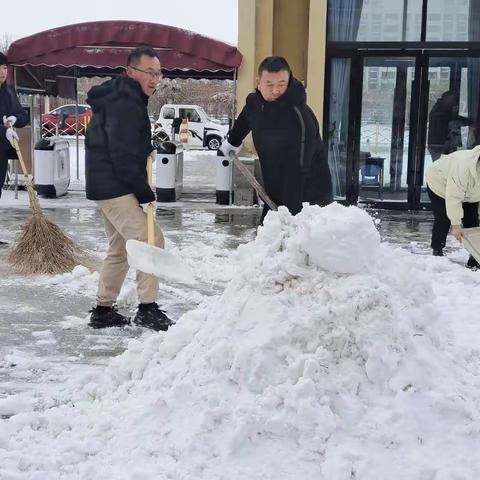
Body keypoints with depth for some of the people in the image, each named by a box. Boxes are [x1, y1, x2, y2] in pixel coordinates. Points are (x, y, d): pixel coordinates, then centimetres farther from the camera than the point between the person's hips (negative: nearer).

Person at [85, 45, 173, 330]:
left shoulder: (126, 99, 16)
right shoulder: (125, 106, -18)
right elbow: (122, 155, -22)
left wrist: (146, 147, 11)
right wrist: (144, 192, -16)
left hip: (108, 186, 11)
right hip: (116, 187, -11)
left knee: (120, 248, 17)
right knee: (150, 240, -13)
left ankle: (104, 311, 23)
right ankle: (148, 309, -10)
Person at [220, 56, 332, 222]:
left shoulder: (299, 117, -26)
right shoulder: (254, 102, -1)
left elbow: (297, 170, -29)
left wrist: (289, 213, -32)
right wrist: (232, 141, 40)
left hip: (310, 197, -8)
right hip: (275, 195, 8)